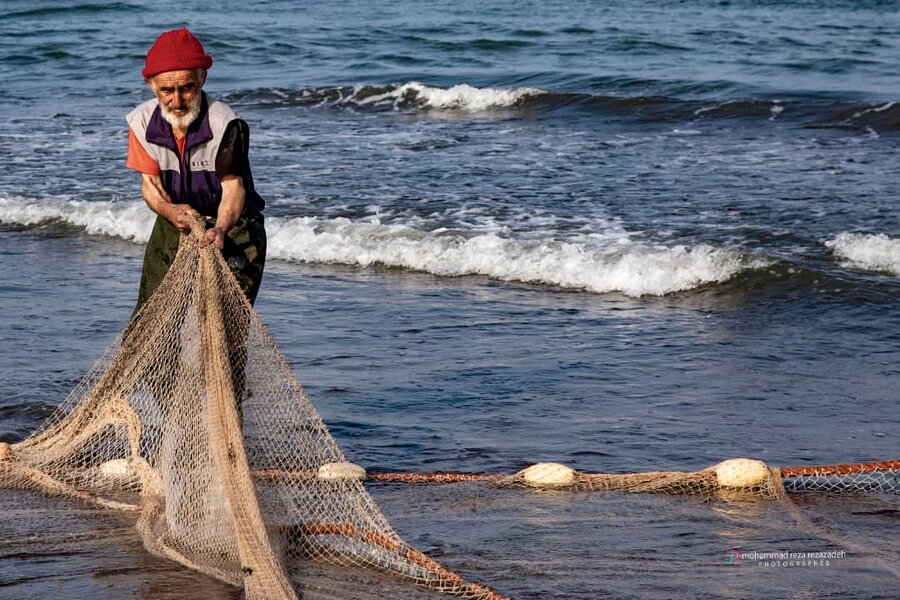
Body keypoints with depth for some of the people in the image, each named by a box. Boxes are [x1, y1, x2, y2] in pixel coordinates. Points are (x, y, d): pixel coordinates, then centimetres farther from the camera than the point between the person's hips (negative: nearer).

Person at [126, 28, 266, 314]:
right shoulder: (142, 122, -11)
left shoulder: (225, 124, -24)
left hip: (231, 226, -4)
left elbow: (233, 186, -28)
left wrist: (220, 229, -48)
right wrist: (170, 210, -31)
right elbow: (150, 183, -7)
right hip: (174, 226, 4)